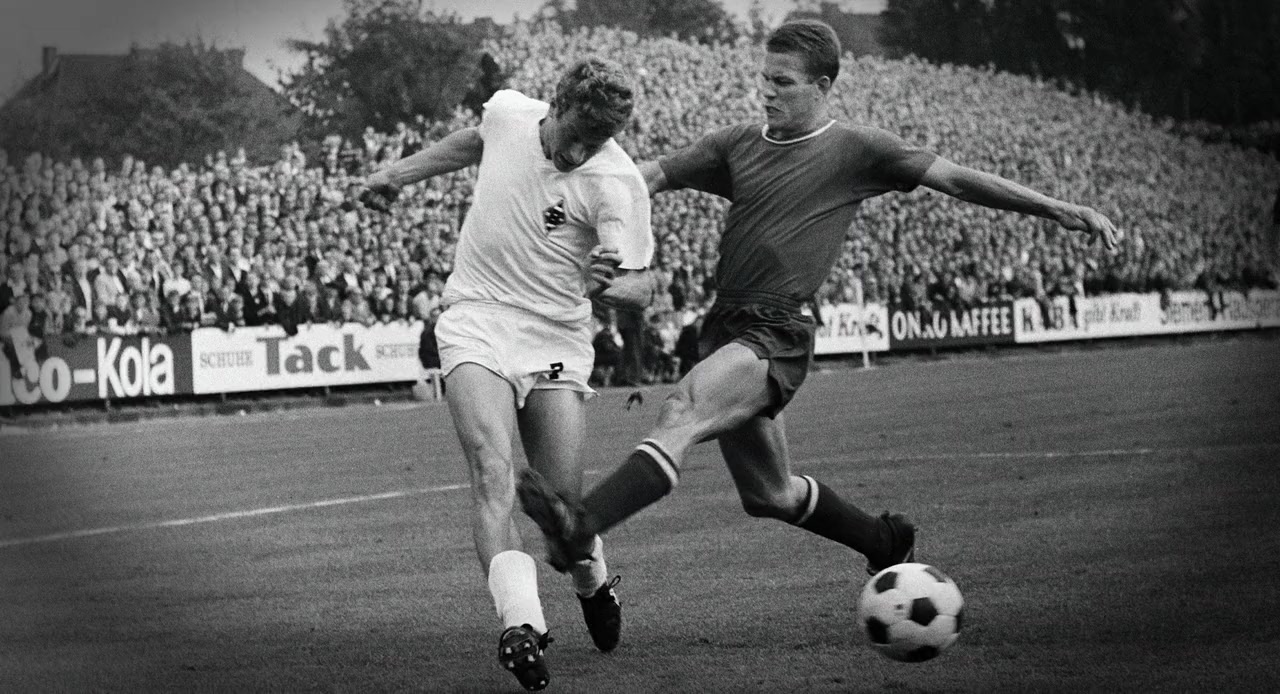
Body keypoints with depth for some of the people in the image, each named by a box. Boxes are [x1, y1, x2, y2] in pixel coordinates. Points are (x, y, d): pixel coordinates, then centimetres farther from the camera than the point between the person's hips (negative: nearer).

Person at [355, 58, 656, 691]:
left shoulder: (616, 182, -15)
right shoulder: (508, 113, -4)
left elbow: (640, 290, -19)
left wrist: (611, 282, -42)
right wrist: (398, 175, 31)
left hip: (556, 341, -1)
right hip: (476, 324, 2)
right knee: (493, 471, -21)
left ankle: (593, 585, 32)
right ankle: (520, 624, -34)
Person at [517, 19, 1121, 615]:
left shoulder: (855, 151, 3)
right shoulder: (738, 145, 17)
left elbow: (954, 178, 1)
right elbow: (652, 175, 16)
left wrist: (1057, 209, -4)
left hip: (775, 335, -7)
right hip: (725, 326, 7)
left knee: (680, 415, -31)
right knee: (769, 495, 17)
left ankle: (581, 527, -48)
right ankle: (888, 542, 39)